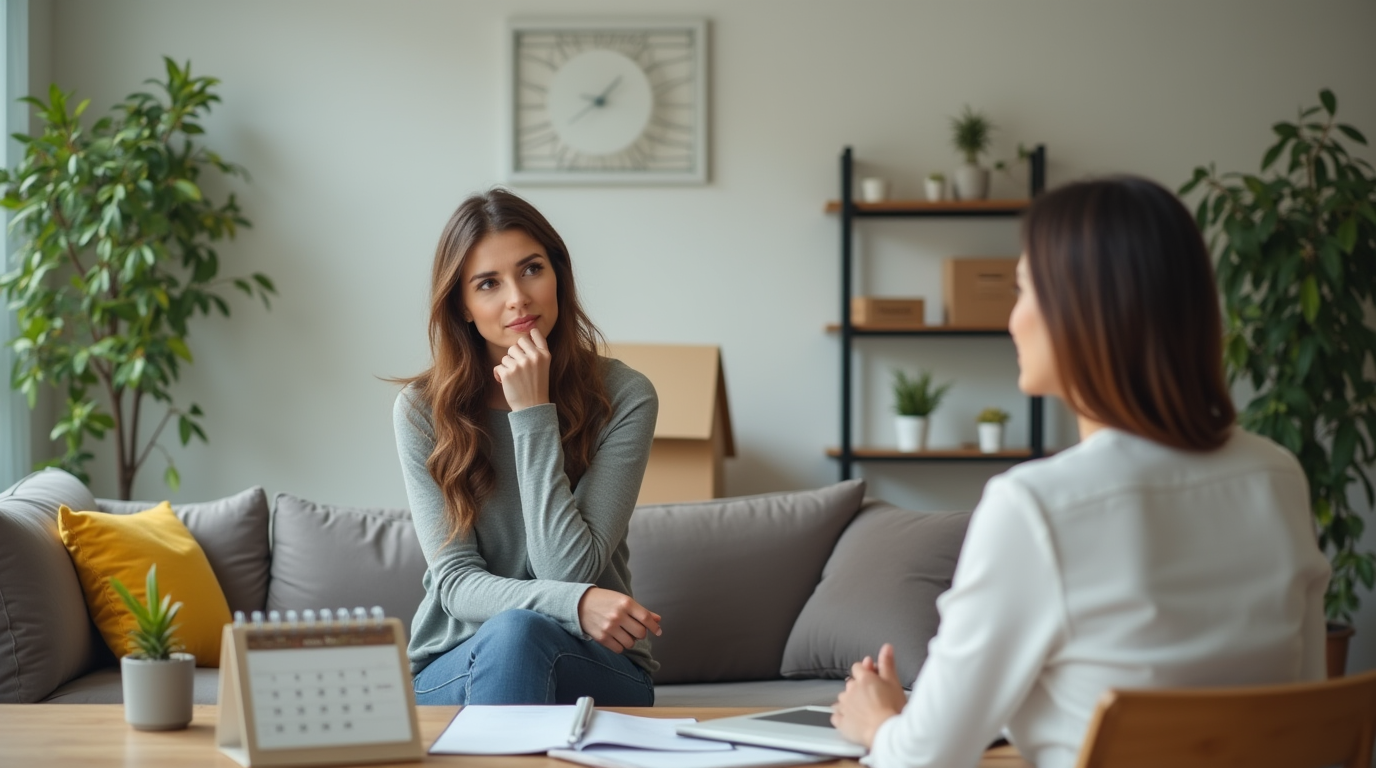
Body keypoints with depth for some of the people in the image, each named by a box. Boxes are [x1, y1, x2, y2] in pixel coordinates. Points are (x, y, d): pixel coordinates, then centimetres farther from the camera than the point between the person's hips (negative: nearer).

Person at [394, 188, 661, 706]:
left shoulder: (623, 397, -7)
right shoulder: (422, 410, -2)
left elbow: (569, 569, -14)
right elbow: (454, 582, -9)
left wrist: (533, 413, -17)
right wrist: (574, 604, -29)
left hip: (598, 668, 0)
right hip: (452, 670, 1)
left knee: (520, 632, -34)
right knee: (510, 631, -34)